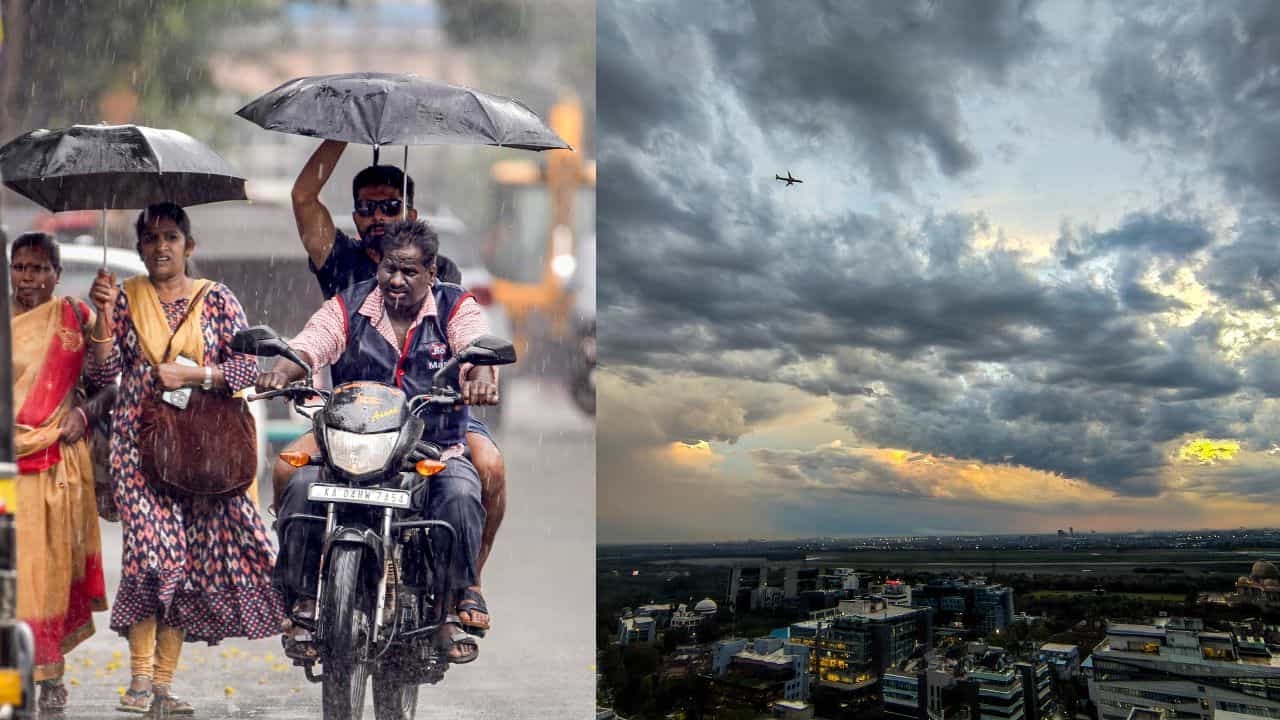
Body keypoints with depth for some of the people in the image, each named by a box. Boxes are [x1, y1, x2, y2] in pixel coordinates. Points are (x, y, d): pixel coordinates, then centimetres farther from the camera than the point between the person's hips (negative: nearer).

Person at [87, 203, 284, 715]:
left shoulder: (216, 299, 6)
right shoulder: (126, 297, 8)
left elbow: (248, 366, 0)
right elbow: (104, 371, 3)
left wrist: (191, 374, -12)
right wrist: (103, 314, -9)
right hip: (139, 438, 0)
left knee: (189, 556, 0)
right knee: (153, 547, -14)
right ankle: (140, 678, -3)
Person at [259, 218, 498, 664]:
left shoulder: (456, 307, 2)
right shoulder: (348, 307, 6)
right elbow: (308, 346, -9)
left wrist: (481, 377, -42)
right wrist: (282, 372, -33)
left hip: (437, 450, -1)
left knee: (460, 497, -31)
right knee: (302, 489, -24)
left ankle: (455, 607, -10)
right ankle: (305, 602, -6)